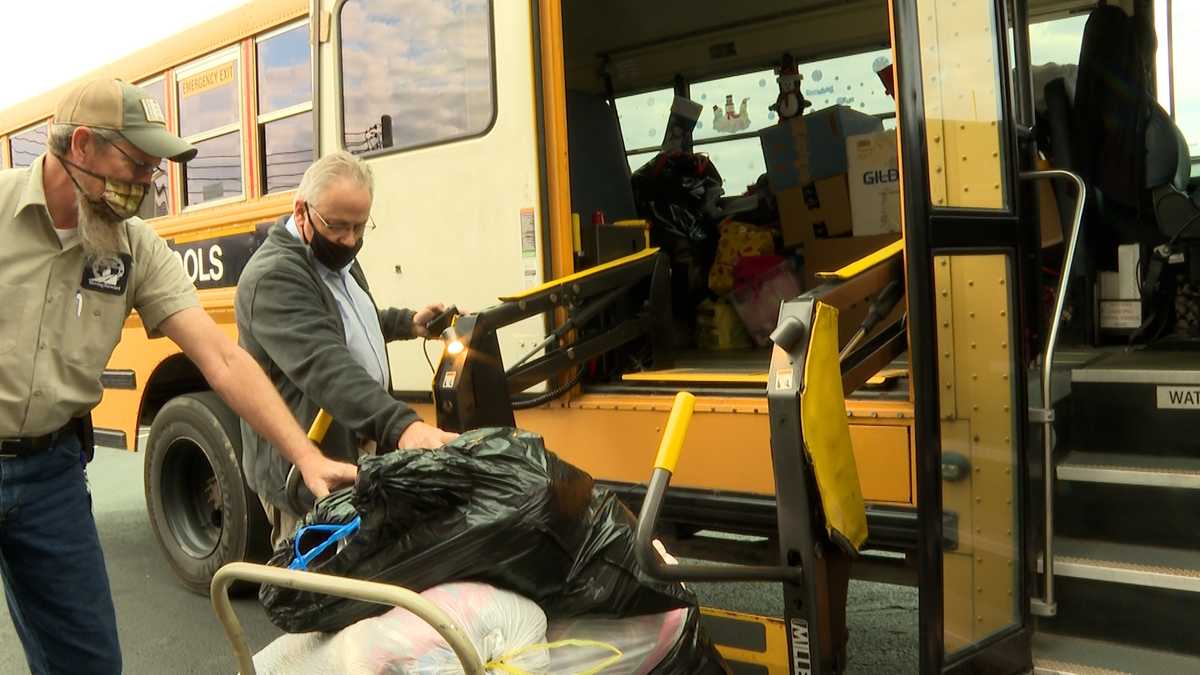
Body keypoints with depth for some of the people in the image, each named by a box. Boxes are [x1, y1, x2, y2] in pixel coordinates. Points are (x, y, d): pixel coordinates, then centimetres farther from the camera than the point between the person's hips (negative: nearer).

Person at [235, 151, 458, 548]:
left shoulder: (339, 260, 12)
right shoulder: (274, 277, -21)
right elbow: (324, 366, -35)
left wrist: (406, 323, 15)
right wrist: (401, 424, -46)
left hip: (363, 462, 9)